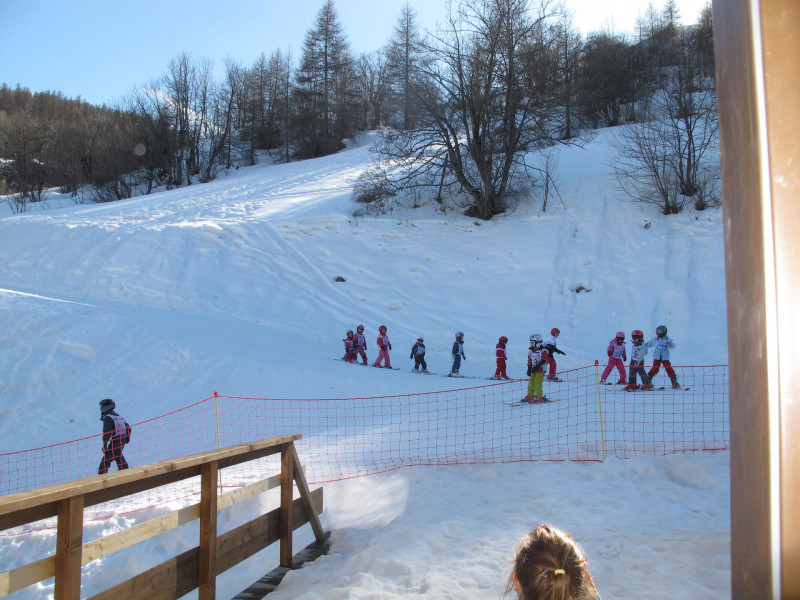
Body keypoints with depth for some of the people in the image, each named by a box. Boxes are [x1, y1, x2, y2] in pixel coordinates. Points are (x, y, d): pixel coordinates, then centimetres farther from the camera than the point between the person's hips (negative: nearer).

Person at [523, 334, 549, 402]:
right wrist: (529, 369, 9)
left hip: (541, 370, -7)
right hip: (534, 370, 7)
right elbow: (529, 360, 16)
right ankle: (530, 396, 12)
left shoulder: (543, 351, -11)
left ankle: (538, 397, -7)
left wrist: (537, 367, -22)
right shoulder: (531, 350, 9)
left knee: (537, 383, -11)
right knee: (531, 383, 5)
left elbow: (544, 361, -15)